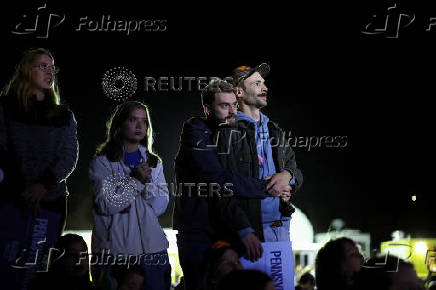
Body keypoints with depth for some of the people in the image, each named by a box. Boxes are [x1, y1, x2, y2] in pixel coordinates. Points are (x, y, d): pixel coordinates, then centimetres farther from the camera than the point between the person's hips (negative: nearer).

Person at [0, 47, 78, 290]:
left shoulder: (64, 116, 16)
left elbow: (70, 156, 4)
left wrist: (44, 184, -13)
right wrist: (21, 189, -12)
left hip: (50, 202, 3)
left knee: (34, 268, -1)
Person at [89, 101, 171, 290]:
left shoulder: (154, 162, 15)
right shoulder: (102, 161, 1)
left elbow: (160, 207, 7)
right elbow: (106, 205, -10)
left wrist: (148, 182, -10)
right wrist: (136, 181, -13)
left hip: (152, 248, 4)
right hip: (113, 250, -4)